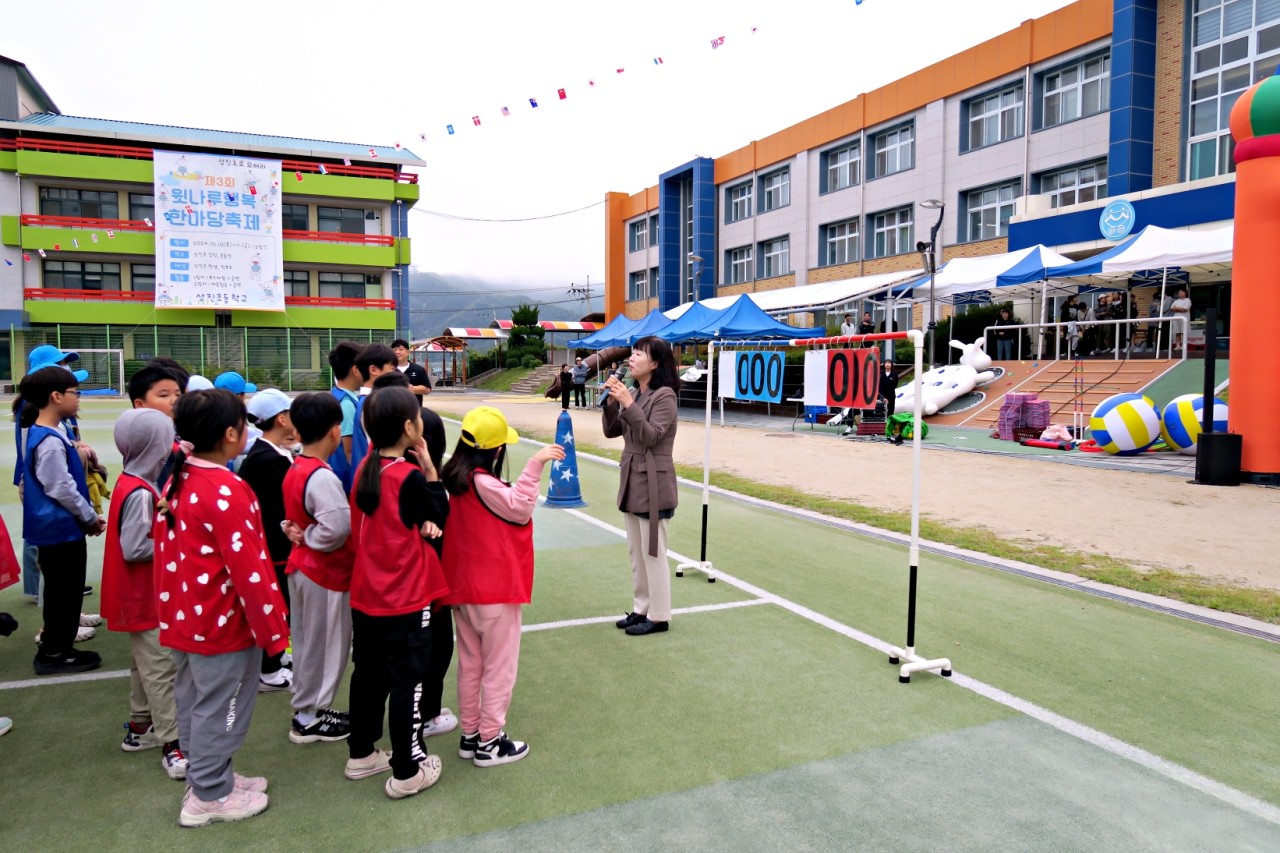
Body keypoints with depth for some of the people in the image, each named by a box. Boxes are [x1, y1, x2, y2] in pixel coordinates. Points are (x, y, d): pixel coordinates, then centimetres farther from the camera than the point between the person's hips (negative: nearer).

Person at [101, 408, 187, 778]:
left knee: (145, 663, 21)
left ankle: (140, 726, 34)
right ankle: (171, 743, 0)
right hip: (145, 595, -10)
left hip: (147, 594, 10)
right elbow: (134, 549, -26)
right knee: (161, 667, -5)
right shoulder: (140, 493, -25)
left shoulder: (134, 484, 6)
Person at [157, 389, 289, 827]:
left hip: (185, 618, 9)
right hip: (223, 625, -9)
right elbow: (248, 570, -23)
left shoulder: (176, 482, 3)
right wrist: (273, 630, -14)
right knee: (218, 709, 7)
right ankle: (210, 796, 21)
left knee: (194, 702, 20)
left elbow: (167, 554, 12)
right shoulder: (227, 492, -24)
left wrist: (174, 608, 22)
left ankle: (207, 775, 37)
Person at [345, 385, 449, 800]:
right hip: (406, 599, -7)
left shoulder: (365, 468, 1)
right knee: (407, 681, 4)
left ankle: (361, 754, 35)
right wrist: (429, 466, -8)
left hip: (365, 595, 7)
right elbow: (441, 513, -5)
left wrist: (421, 524, -7)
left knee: (369, 673, 19)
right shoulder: (410, 476, -20)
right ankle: (407, 772, 15)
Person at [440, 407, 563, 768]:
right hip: (495, 592, -8)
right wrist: (534, 466, -26)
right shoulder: (483, 483, -23)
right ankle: (490, 742, 16)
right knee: (499, 668, 6)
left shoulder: (455, 479, 3)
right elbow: (520, 508, -24)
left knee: (470, 664, 18)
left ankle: (470, 734, 30)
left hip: (463, 589, 8)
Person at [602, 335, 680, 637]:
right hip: (632, 481, 9)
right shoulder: (635, 393, 12)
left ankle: (658, 616, 11)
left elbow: (650, 437, -21)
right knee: (637, 552, 16)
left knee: (653, 553, 0)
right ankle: (641, 609, 27)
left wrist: (628, 405, -27)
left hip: (653, 484, -9)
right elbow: (611, 432, 9)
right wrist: (611, 402, -6)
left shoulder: (664, 396, -14)